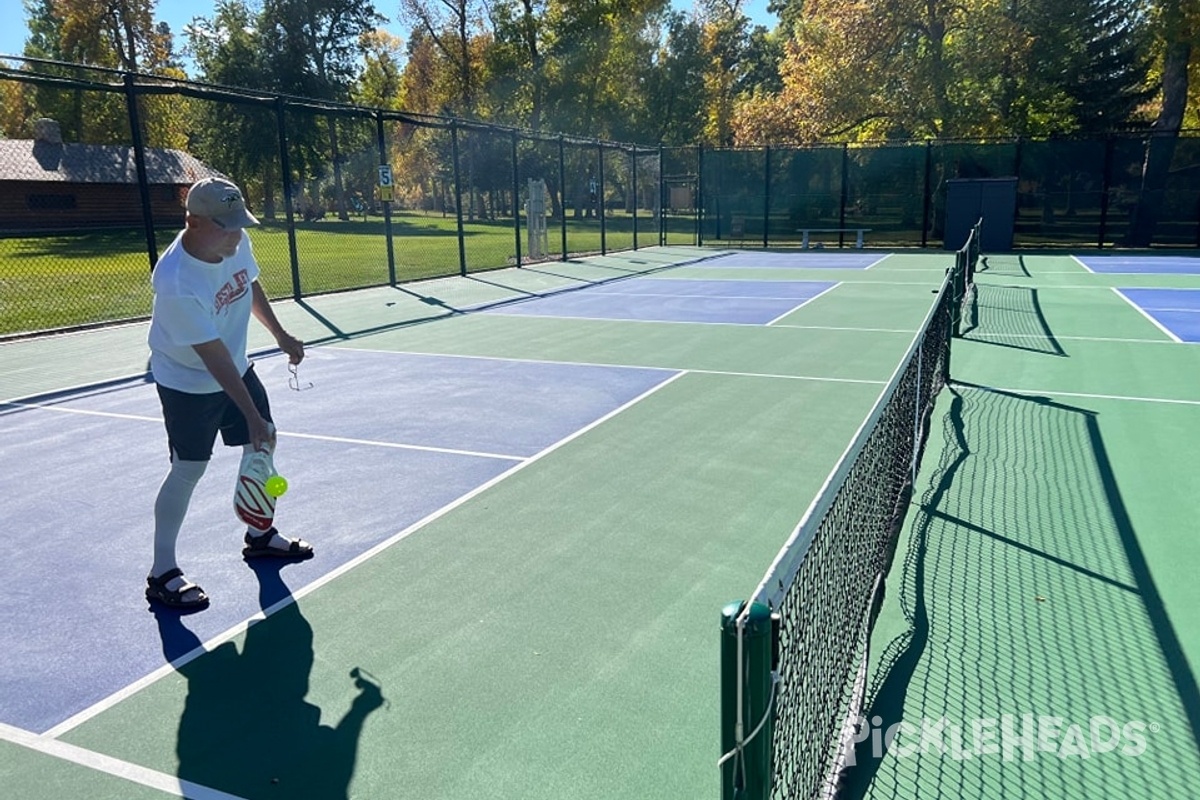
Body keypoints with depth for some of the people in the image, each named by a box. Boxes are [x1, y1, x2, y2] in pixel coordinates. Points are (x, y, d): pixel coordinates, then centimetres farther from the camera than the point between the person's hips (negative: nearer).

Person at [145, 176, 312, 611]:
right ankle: (162, 573, 13)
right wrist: (251, 416, -27)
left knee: (263, 444, 13)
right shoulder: (176, 283, -34)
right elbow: (213, 356, -31)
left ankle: (259, 534, 34)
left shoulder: (236, 243, -14)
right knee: (189, 469, -2)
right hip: (189, 384, -7)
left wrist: (280, 334, 12)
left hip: (237, 368, 8)